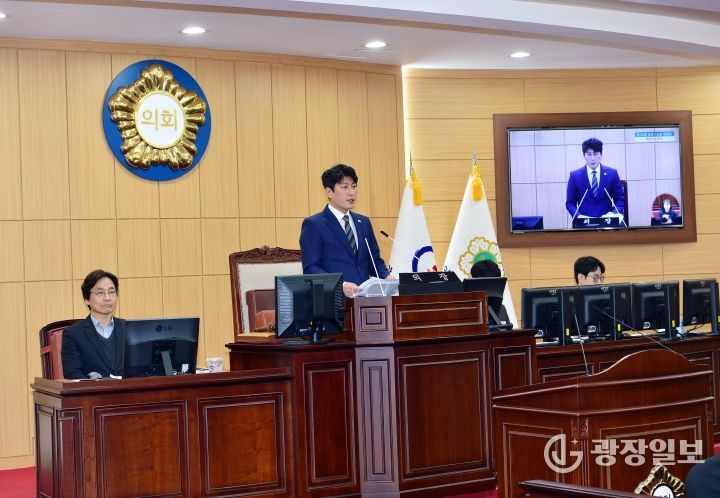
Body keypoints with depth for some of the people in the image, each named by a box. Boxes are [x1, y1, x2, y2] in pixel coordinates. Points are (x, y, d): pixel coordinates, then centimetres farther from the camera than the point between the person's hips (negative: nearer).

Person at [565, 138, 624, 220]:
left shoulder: (612, 173, 7)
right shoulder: (575, 176, 5)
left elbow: (620, 198, 10)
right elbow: (570, 202, 8)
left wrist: (615, 214, -10)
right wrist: (578, 216, -11)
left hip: (607, 221, 1)